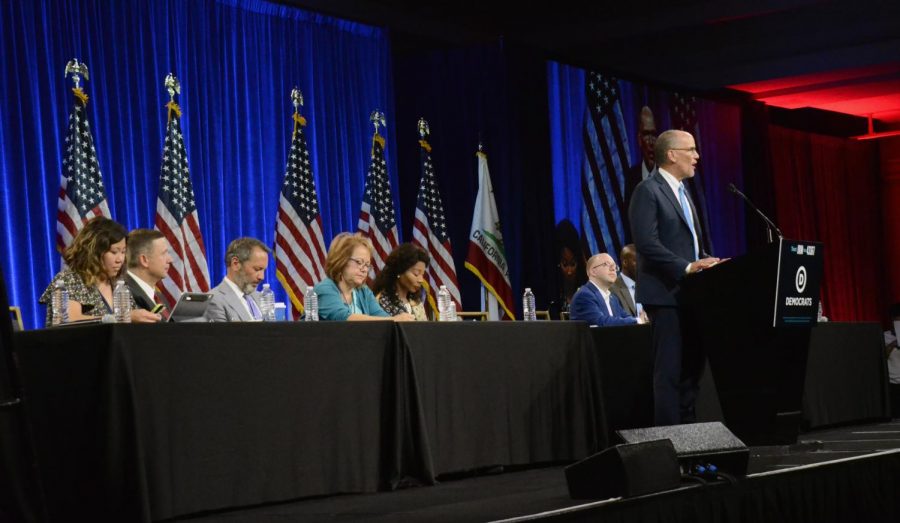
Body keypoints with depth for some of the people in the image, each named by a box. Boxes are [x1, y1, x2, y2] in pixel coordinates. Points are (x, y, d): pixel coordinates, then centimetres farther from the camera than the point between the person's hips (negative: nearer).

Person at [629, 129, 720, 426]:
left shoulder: (681, 191, 20)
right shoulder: (648, 191, -9)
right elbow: (647, 244, -19)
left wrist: (706, 262, 5)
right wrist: (687, 267, -22)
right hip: (665, 294, -9)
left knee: (691, 368, 9)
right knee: (670, 371, -7)